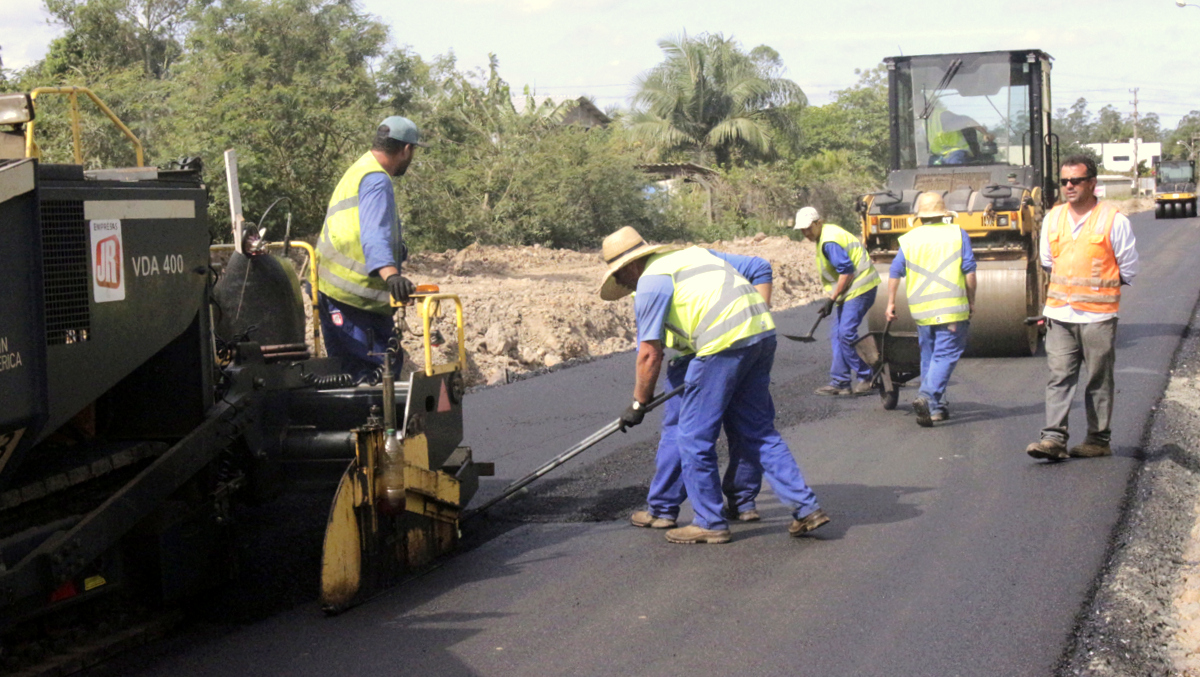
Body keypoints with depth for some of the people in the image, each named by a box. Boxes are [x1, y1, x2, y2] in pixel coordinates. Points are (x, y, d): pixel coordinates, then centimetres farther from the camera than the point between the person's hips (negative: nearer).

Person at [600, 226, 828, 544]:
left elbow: (650, 354, -2)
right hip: (763, 334, 9)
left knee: (693, 438, 4)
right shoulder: (695, 253, 27)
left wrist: (638, 403, 8)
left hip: (724, 343, -9)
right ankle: (807, 508, 10)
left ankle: (710, 523, 11)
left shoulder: (650, 282, 1)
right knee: (757, 432, 15)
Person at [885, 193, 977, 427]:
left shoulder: (909, 239, 9)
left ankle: (936, 407, 16)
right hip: (952, 308, -3)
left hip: (920, 309, 3)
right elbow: (969, 270, -1)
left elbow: (895, 272, 9)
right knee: (945, 355, -5)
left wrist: (891, 303, 16)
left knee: (929, 357, 15)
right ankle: (927, 396, -26)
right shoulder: (958, 234, 3)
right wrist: (971, 301, 6)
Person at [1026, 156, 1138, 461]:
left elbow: (1128, 270, 3)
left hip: (1098, 316, -4)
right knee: (1059, 377, -3)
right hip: (1060, 314, 4)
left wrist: (1096, 285, 5)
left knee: (1099, 381, 4)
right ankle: (1054, 438, -7)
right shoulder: (1052, 218, 8)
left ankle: (1099, 439, 13)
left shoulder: (1114, 220, -5)